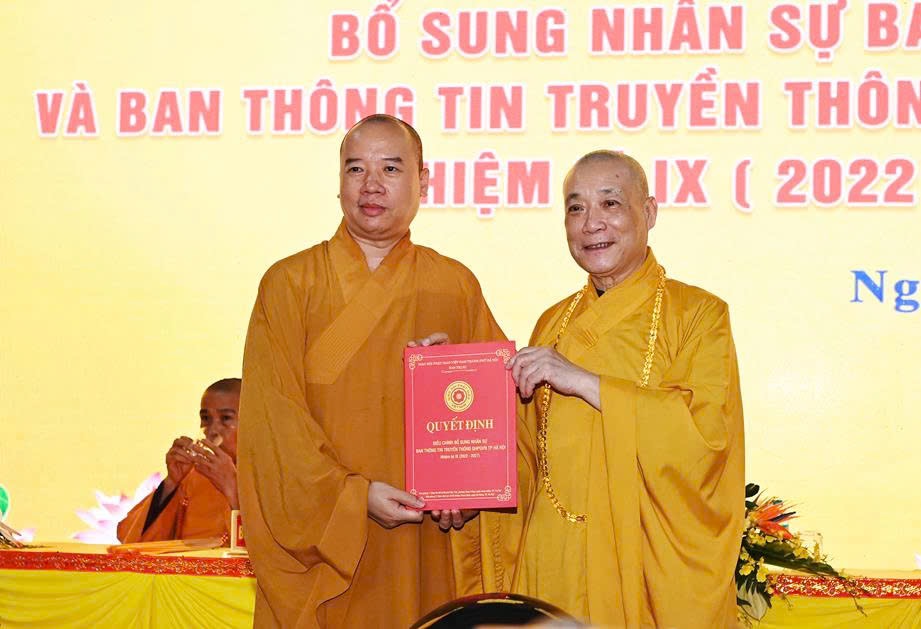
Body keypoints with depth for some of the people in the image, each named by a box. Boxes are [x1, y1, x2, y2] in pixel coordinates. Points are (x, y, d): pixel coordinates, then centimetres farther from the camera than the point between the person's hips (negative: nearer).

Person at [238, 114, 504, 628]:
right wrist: (353, 495, -17)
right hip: (320, 546, -1)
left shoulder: (456, 287, 5)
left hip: (426, 549, 2)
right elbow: (274, 417, -7)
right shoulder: (290, 283, -1)